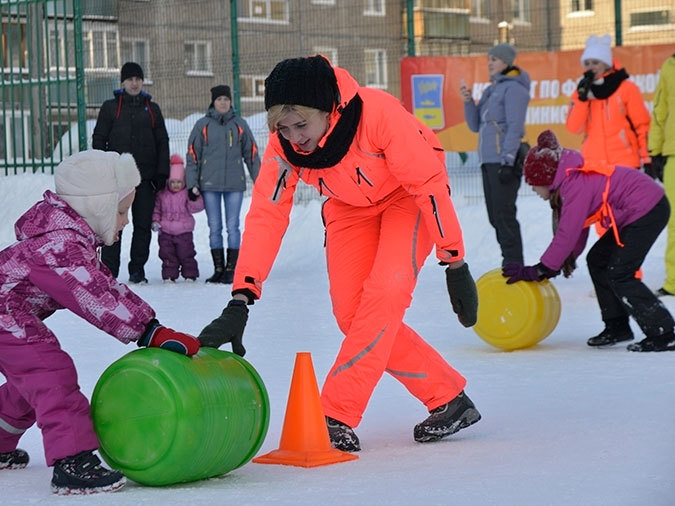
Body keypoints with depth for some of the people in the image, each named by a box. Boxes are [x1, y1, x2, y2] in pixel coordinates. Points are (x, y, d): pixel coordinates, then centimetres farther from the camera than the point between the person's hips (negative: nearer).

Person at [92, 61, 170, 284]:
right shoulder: (110, 107, 7)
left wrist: (162, 172, 5)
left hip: (145, 177, 2)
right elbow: (99, 139, 5)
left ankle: (137, 270, 10)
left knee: (143, 225, 3)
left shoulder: (152, 109, 14)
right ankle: (109, 270, -4)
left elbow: (162, 142, 15)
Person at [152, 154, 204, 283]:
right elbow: (156, 209, 11)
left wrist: (195, 198, -27)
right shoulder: (162, 194, 4)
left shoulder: (187, 194, -3)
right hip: (166, 232, 2)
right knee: (167, 254, 3)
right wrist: (155, 221, -2)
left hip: (184, 231, -2)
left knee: (186, 254, 2)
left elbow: (194, 208, -10)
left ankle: (190, 274, 13)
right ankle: (169, 275, 11)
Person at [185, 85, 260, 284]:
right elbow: (192, 155, 6)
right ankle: (218, 269, 7)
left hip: (234, 184, 0)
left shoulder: (239, 124, 7)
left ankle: (231, 269, 2)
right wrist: (192, 184, 0)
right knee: (215, 228, 2)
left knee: (233, 227, -1)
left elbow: (251, 153, 12)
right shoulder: (203, 125, 5)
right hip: (209, 184, 0)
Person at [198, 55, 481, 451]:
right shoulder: (284, 145, -24)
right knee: (352, 313, -8)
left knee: (385, 293, -24)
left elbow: (429, 182, -28)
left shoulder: (379, 113, -37)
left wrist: (455, 263, -23)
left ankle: (337, 417, -19)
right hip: (350, 206, 5)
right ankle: (448, 399, 4)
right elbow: (265, 217, -23)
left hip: (407, 195, -5)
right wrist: (240, 302, -32)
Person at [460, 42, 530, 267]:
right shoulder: (491, 91, 21)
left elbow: (515, 127, -14)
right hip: (488, 160, 9)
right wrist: (468, 102, 6)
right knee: (495, 215, 10)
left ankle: (513, 264, -10)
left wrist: (507, 161, -20)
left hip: (505, 160, -9)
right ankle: (510, 264, 15)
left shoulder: (513, 88, -7)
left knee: (504, 213, -12)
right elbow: (475, 126, 22)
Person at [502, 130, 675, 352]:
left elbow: (567, 233, -25)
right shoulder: (572, 181, 7)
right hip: (635, 211, 11)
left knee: (619, 274, -12)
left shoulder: (577, 186, -23)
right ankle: (617, 327, 18)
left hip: (648, 209, -11)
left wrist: (538, 270, -21)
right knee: (597, 261, 12)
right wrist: (568, 258, 2)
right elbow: (578, 228, 11)